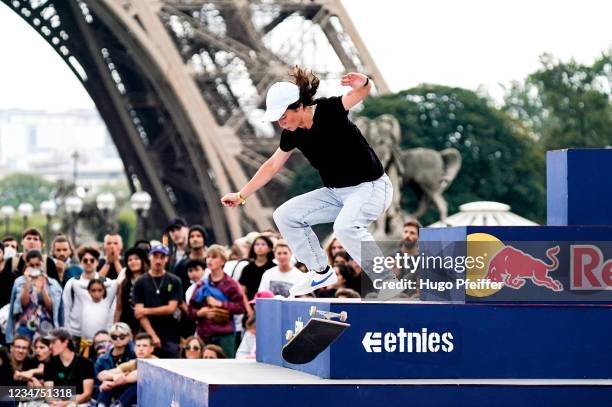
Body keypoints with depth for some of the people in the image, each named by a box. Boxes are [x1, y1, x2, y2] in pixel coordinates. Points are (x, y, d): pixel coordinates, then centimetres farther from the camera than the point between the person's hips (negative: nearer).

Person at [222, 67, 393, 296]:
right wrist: (241, 195, 17)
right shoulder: (293, 134, -1)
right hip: (336, 192, 8)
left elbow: (363, 91, -36)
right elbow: (273, 165, 13)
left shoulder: (328, 111, -22)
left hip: (371, 188, -8)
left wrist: (363, 84, -61)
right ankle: (321, 272, 17)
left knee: (345, 227, -35)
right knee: (285, 215, 5)